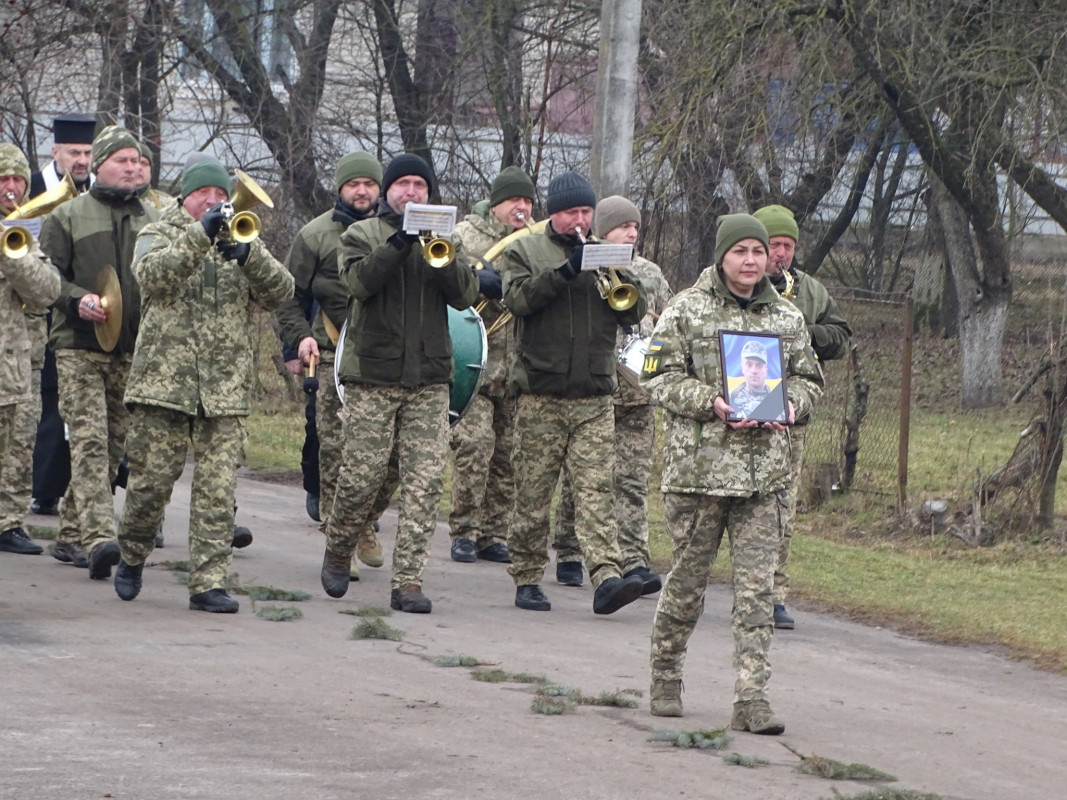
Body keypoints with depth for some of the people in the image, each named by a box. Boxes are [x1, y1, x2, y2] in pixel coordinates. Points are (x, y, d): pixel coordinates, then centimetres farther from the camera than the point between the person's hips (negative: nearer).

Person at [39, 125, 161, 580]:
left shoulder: (154, 220, 13)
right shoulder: (68, 217, 3)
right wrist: (78, 300, -16)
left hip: (135, 351, 4)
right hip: (80, 347, -4)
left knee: (114, 444, 8)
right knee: (89, 440, -16)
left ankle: (71, 534, 20)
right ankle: (98, 536, -25)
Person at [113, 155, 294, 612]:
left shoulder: (241, 241, 16)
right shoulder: (159, 235, 8)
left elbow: (280, 294, 0)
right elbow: (152, 275, -15)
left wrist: (248, 255, -17)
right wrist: (200, 235, -22)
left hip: (225, 389, 2)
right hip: (163, 381, -2)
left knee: (217, 491, -4)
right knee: (151, 480, 0)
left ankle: (209, 583, -2)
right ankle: (132, 555, 25)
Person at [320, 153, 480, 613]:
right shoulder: (360, 236, 8)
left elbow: (465, 296, 1)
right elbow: (359, 281, -12)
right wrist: (399, 243, -21)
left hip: (429, 379, 2)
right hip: (372, 376, -2)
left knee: (424, 482, -6)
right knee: (362, 475, -2)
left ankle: (407, 583, -5)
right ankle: (337, 554, 24)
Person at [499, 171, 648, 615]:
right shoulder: (525, 251, 8)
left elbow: (636, 312, 7)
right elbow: (517, 297, -11)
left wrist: (616, 276, -11)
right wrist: (565, 271, -20)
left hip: (594, 398, 2)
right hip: (540, 397, -2)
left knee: (595, 490, -9)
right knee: (533, 493, 3)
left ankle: (607, 578, -19)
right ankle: (527, 578, 13)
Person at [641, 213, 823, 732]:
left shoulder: (787, 319, 12)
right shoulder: (686, 311, 1)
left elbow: (808, 378, 20)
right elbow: (659, 378, -2)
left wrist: (792, 404, -2)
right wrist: (712, 403, -15)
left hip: (765, 471, 2)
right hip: (698, 465, -2)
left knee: (756, 585, -4)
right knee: (688, 578, 7)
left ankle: (751, 697, -6)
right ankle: (665, 679, 27)